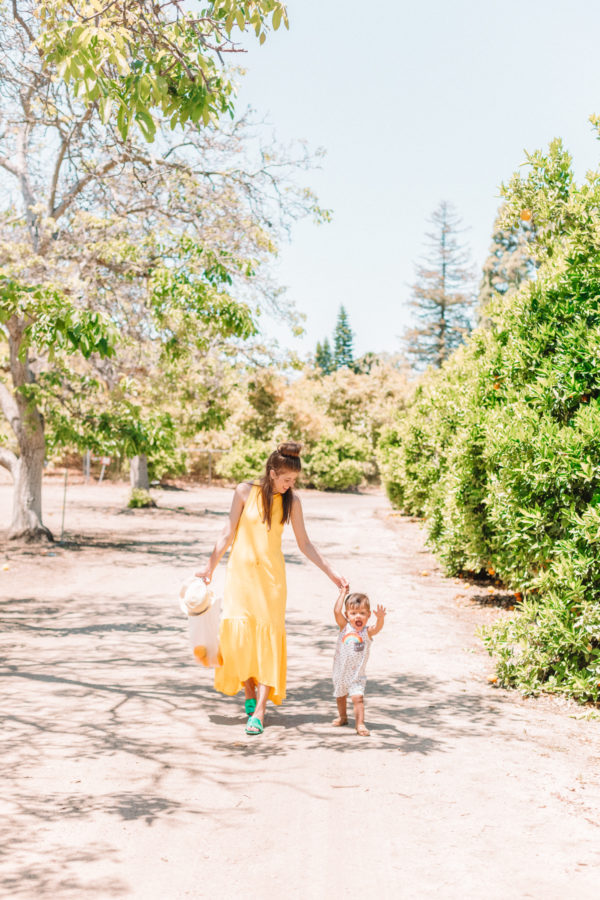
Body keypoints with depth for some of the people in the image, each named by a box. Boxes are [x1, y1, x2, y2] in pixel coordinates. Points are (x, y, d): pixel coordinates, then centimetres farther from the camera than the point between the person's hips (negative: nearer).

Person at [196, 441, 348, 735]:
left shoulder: (291, 501, 1)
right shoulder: (245, 491, -4)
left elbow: (304, 543, 6)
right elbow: (229, 533, 3)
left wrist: (331, 573, 3)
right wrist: (210, 566, 2)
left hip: (271, 574, 1)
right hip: (241, 570, 0)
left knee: (269, 636, -7)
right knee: (238, 631, -8)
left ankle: (259, 711, -7)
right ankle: (249, 692, 16)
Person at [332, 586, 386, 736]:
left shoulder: (367, 632, -10)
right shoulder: (344, 627, -7)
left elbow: (377, 628, -32)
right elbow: (337, 611, -21)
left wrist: (380, 618, -52)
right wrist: (343, 593, -15)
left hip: (357, 674, -3)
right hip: (340, 671, 3)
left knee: (358, 697, -17)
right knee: (340, 696, 20)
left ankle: (360, 723, -10)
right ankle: (342, 717, 43)